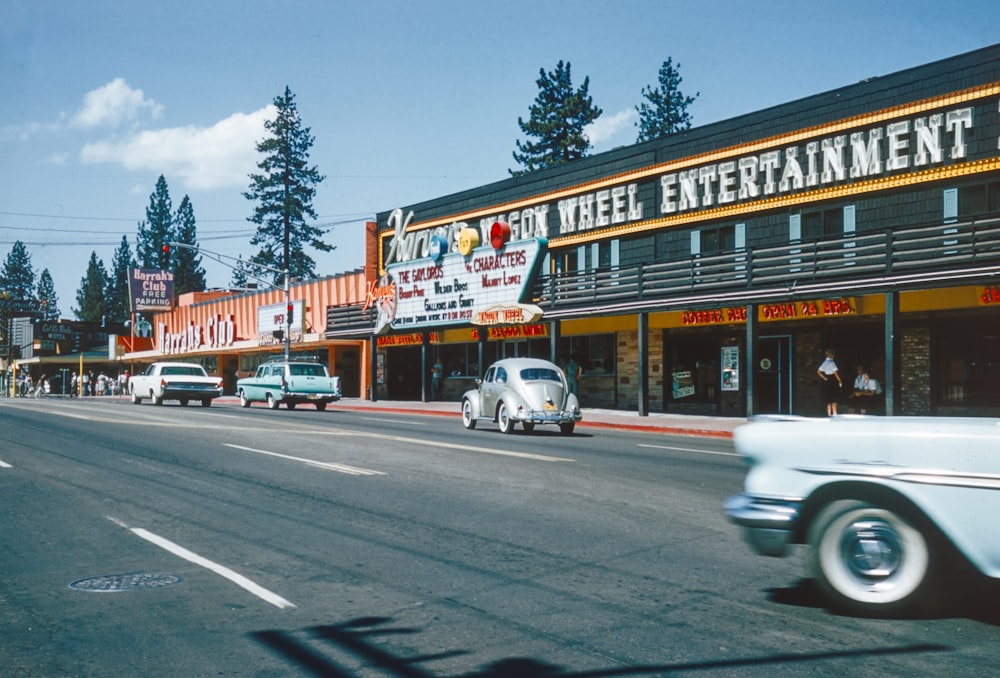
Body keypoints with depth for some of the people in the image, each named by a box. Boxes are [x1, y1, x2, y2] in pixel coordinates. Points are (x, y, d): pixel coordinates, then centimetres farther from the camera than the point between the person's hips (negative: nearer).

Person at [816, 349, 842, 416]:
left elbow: (818, 371, 8)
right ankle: (834, 413, -3)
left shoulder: (824, 362, 9)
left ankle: (829, 413, 10)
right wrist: (840, 381, -10)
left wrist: (824, 378, 6)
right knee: (834, 398, -2)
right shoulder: (832, 362, -14)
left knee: (828, 398, 10)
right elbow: (836, 373, -17)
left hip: (827, 381, 7)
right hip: (833, 380, -7)